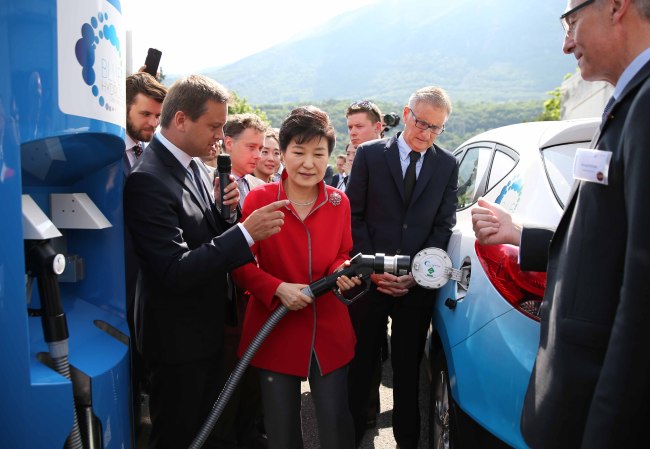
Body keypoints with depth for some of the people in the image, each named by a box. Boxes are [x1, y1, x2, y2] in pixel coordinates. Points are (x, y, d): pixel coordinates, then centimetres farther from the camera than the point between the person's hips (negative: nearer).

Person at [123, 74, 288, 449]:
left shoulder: (194, 166, 3)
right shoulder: (148, 181, -24)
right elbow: (175, 272, -29)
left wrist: (225, 209, -10)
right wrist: (246, 232, -33)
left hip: (208, 327, 8)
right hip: (178, 337, -8)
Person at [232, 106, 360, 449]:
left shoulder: (339, 203, 0)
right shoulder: (259, 199, -10)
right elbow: (241, 264, -6)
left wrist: (343, 272, -11)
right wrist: (278, 288, -20)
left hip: (330, 332, 2)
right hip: (275, 331, -2)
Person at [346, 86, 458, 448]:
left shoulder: (448, 165, 5)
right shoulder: (370, 154, -1)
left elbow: (444, 225, 3)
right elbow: (354, 216, -3)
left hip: (417, 283, 1)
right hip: (369, 279, -1)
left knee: (408, 368, 13)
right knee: (361, 363, 10)